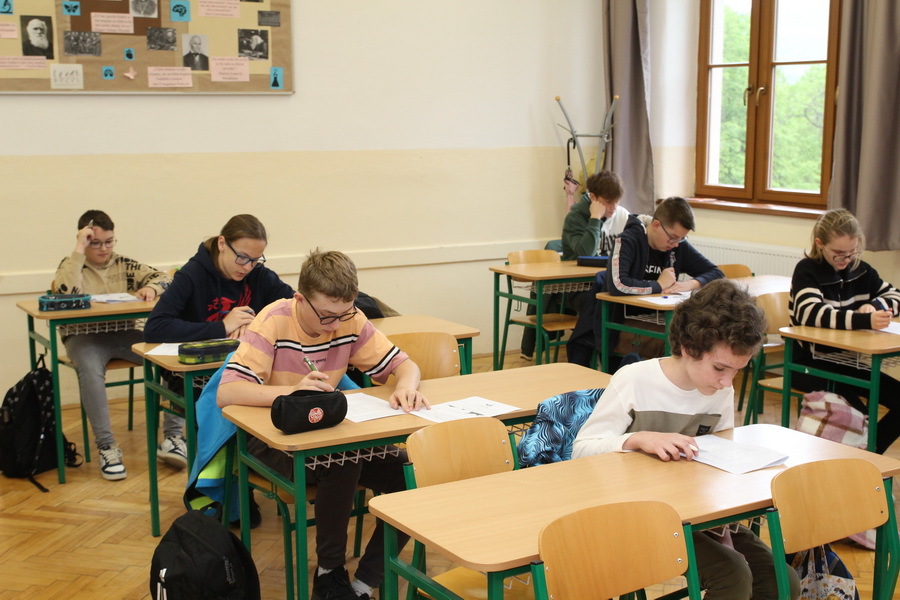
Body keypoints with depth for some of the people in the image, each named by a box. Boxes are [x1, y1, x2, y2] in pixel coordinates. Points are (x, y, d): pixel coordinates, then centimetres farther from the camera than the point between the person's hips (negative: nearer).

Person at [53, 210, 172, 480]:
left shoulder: (124, 264, 13)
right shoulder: (72, 265, 5)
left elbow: (162, 278, 9)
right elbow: (64, 294, -16)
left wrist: (151, 288, -15)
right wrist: (78, 251, -14)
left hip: (124, 334, 3)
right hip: (84, 336, -3)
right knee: (90, 368, -38)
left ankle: (172, 434, -17)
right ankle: (106, 446, -32)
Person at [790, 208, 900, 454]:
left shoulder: (860, 271, 8)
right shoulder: (807, 270, -10)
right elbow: (812, 314, -28)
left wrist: (874, 306, -8)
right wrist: (865, 320, -41)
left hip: (848, 363, 6)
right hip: (810, 365, -6)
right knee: (858, 415, -28)